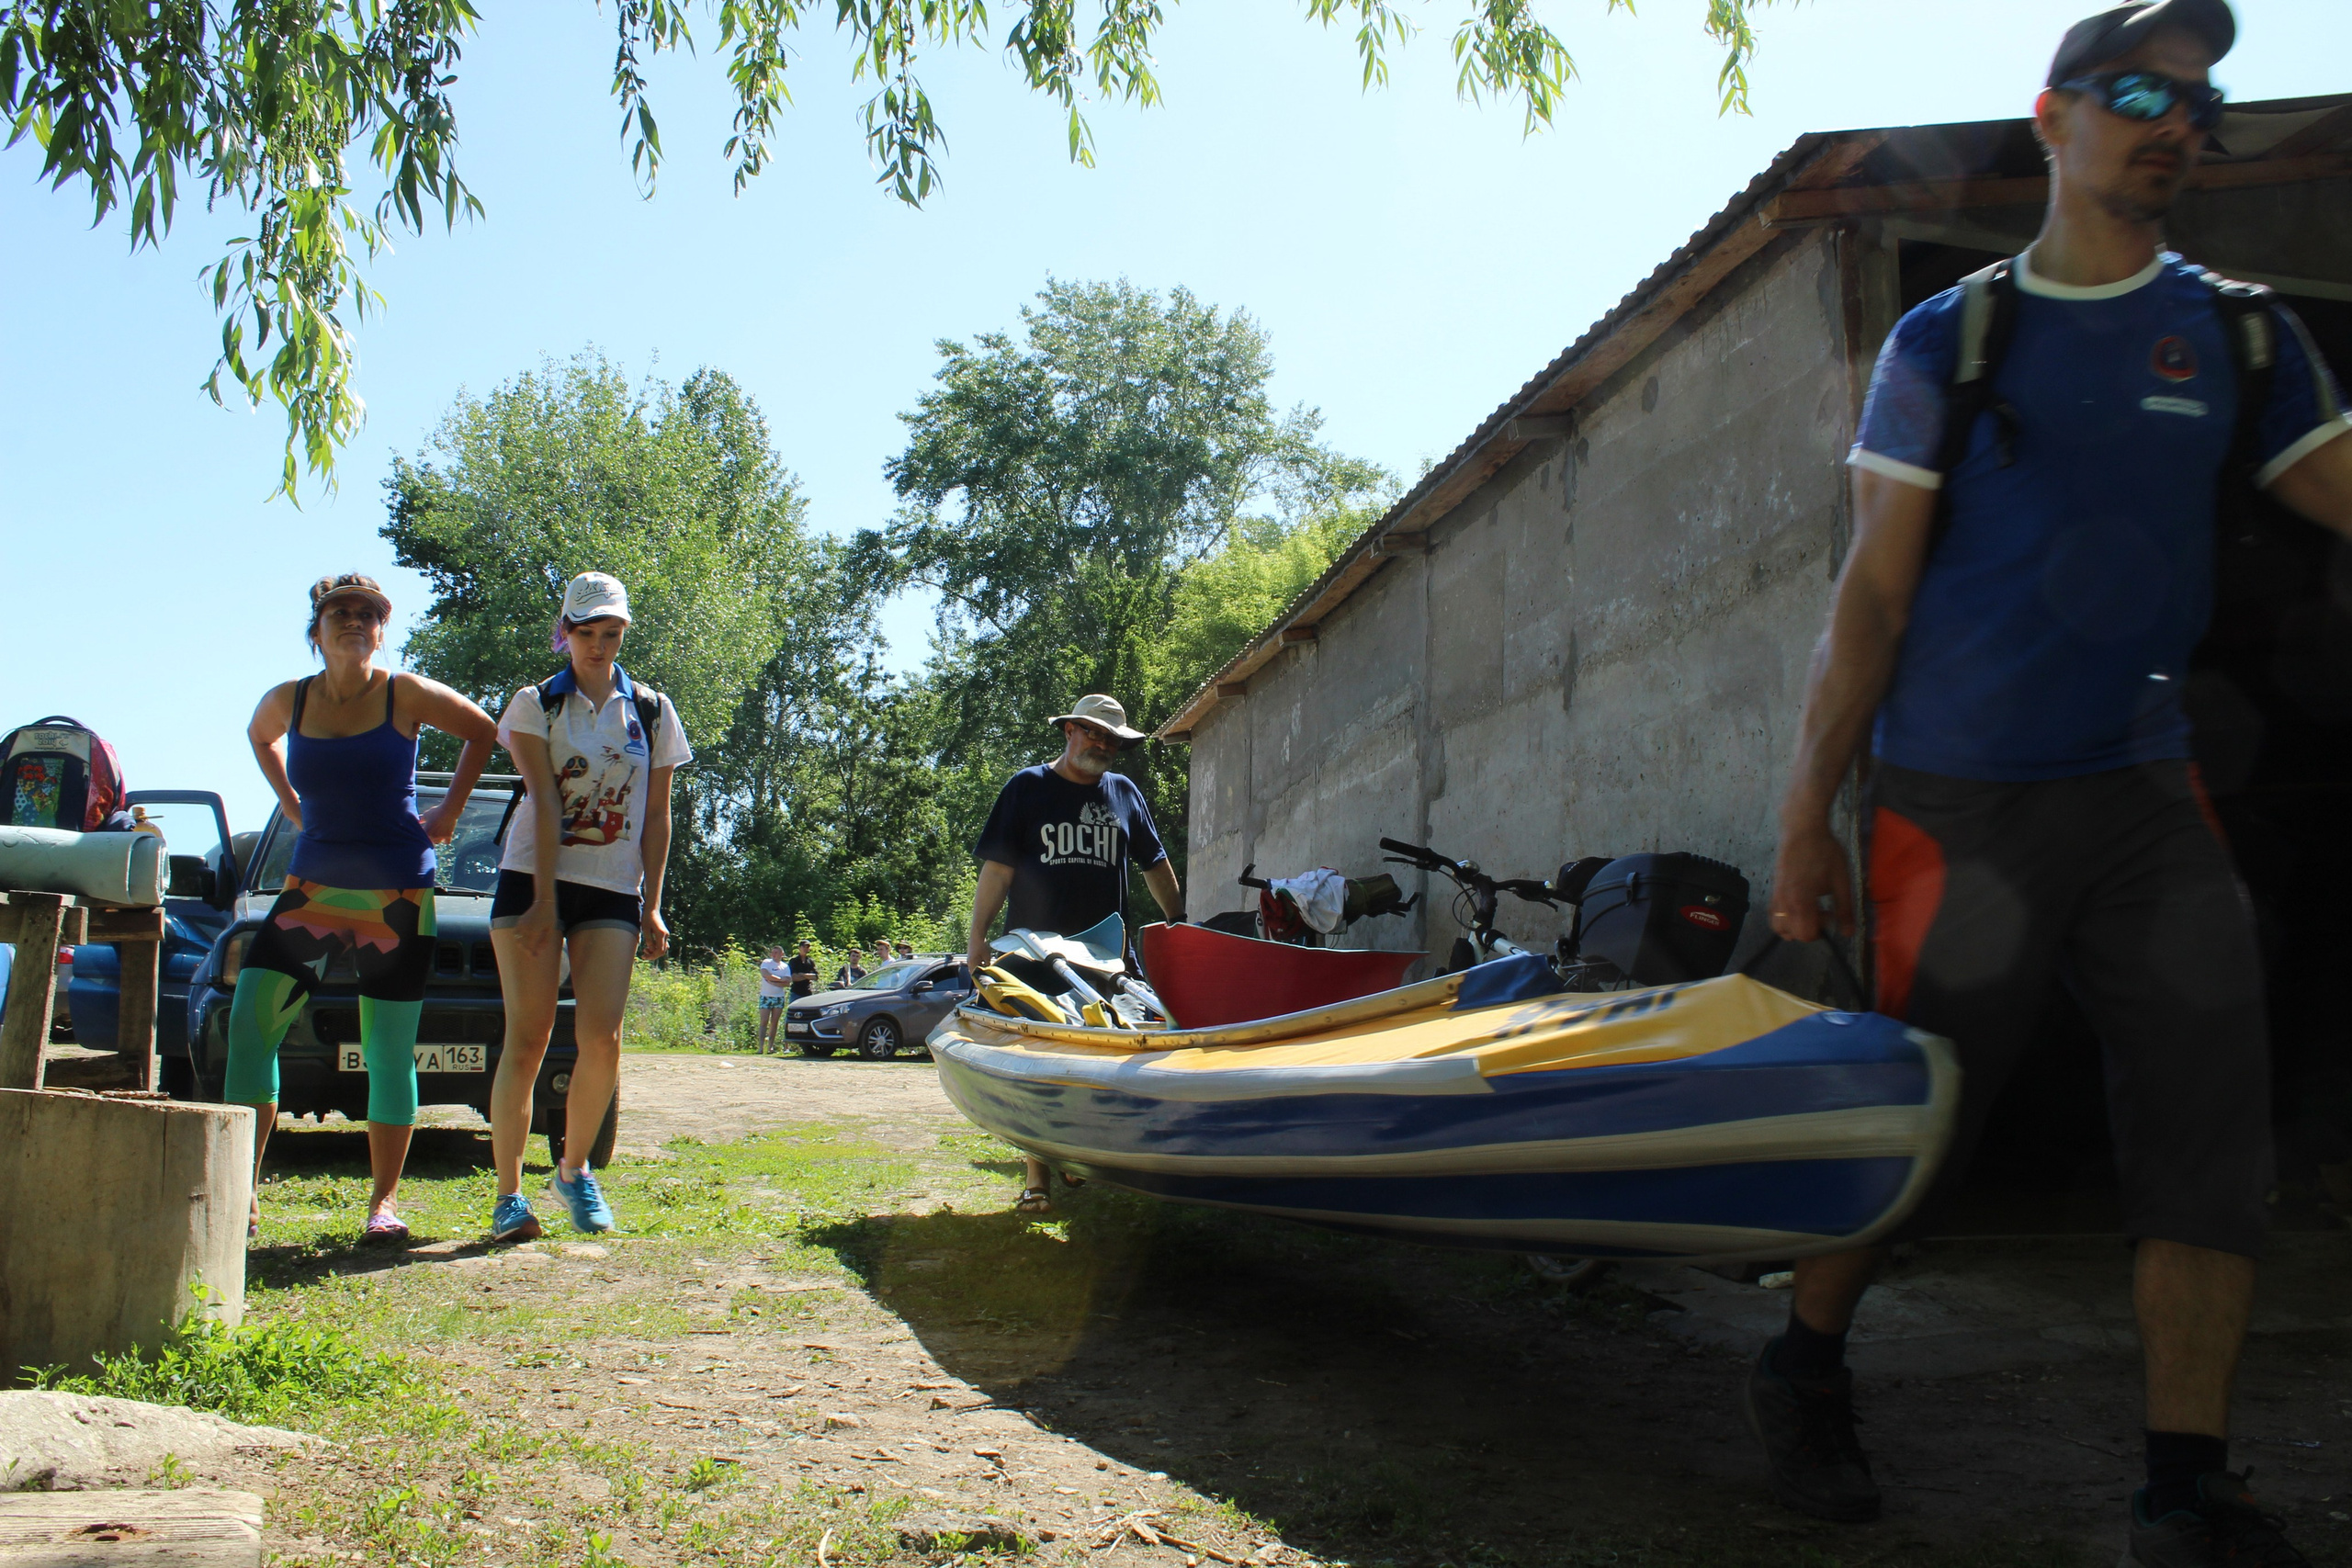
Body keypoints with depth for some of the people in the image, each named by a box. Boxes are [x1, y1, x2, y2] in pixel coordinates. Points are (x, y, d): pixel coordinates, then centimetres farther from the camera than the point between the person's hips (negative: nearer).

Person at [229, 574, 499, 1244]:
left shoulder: (406, 696, -4)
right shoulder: (287, 702, 4)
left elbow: (482, 731, 10)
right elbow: (259, 737, 27)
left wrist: (449, 810, 5)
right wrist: (292, 806, 16)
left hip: (397, 893, -3)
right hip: (313, 886, 3)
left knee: (389, 1053, -1)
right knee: (250, 1018, -11)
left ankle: (385, 1199, 10)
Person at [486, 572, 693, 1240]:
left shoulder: (651, 711, 10)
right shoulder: (536, 704, 5)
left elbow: (656, 816, 10)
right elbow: (544, 802, -6)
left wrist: (653, 907, 4)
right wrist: (544, 901, -13)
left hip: (613, 892, 1)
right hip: (533, 881, -1)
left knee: (601, 1039, -10)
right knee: (527, 1039, -4)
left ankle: (574, 1172, 13)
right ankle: (509, 1194, 3)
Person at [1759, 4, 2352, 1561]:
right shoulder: (1945, 344, 2)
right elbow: (1871, 596, -1)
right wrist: (1808, 816, -4)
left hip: (2149, 798, 4)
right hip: (1959, 803, -3)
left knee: (2212, 1115, -5)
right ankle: (1806, 1369, 27)